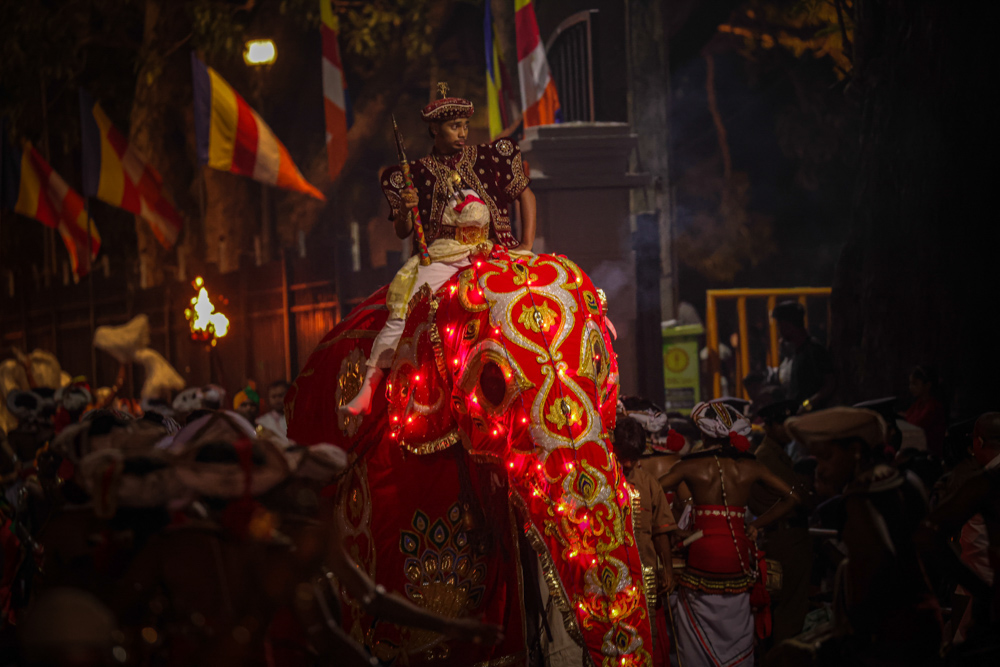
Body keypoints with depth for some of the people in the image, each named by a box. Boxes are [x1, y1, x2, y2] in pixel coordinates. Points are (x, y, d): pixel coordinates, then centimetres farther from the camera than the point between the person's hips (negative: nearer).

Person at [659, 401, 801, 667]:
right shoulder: (749, 466, 3)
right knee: (735, 628, 12)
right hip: (738, 554, 3)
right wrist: (756, 525, 11)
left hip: (702, 553, -3)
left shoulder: (691, 466, -4)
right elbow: (791, 497, 8)